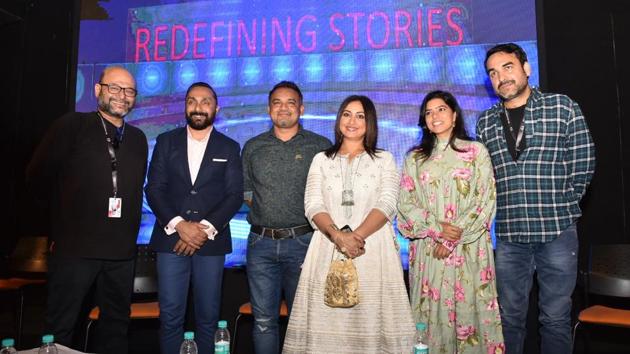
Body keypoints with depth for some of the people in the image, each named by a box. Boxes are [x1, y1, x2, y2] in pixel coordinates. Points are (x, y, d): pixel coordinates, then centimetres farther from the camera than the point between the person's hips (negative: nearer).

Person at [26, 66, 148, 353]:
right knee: (60, 328, 6)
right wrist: (71, 208, 5)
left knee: (116, 324, 14)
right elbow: (38, 177, 0)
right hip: (75, 245, -4)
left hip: (121, 250, 5)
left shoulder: (138, 139, 11)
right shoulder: (71, 126, -2)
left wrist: (131, 235, 10)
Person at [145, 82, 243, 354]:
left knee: (208, 317, 5)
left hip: (212, 241, 0)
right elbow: (154, 189, 2)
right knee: (170, 316, 1)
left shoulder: (229, 148, 8)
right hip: (171, 238, 0)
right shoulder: (166, 141, 9)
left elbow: (235, 195, 0)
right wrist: (179, 224, -12)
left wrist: (206, 228, -12)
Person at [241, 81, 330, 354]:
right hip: (261, 242, 2)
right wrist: (264, 210, 4)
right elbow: (245, 190, 17)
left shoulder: (321, 146, 2)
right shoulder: (253, 147, 10)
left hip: (303, 241, -2)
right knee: (263, 320, 9)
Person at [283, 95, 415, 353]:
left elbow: (386, 205, -3)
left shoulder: (384, 160, 11)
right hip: (328, 249, 1)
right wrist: (339, 236, -16)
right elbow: (313, 205, 1)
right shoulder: (321, 160, 14)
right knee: (328, 319, 1)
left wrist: (357, 235, -19)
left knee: (370, 318, -3)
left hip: (373, 249, -1)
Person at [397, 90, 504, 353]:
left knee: (468, 307, 2)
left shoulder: (477, 152, 4)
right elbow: (405, 203, 3)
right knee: (432, 309, 5)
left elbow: (485, 201, -3)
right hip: (428, 248, 2)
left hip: (469, 248, -1)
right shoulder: (415, 158, 10)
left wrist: (453, 239, -11)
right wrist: (437, 229, -12)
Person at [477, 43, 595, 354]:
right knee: (510, 317, 12)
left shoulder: (563, 108, 1)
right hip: (509, 234, 3)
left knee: (556, 318, 7)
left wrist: (560, 208, 4)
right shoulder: (486, 122, 9)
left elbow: (583, 166, 1)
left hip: (557, 232, -2)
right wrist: (511, 208, 6)